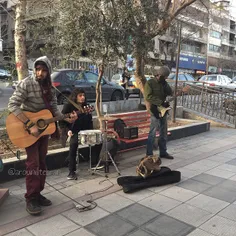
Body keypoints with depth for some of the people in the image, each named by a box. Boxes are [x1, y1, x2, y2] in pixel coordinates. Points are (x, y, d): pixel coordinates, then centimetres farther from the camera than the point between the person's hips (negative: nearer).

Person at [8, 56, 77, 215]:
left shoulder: (50, 88, 2)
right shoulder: (26, 84, -17)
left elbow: (54, 109, 5)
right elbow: (13, 105, -22)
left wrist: (67, 118, -13)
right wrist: (30, 125, -28)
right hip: (29, 129, -6)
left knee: (42, 162, 10)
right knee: (33, 163, -6)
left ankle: (38, 194, 23)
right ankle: (30, 199, 6)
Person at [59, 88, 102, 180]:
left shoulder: (86, 106, 12)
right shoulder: (68, 106, -5)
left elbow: (89, 121, 19)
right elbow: (61, 121, -6)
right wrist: (68, 130, -22)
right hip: (72, 132, -6)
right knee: (74, 143, -36)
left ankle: (94, 163, 3)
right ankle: (71, 171, -29)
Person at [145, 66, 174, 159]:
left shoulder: (164, 82, 12)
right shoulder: (150, 83, -9)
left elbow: (170, 93, 4)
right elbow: (148, 97, -19)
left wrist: (165, 85, -11)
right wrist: (161, 103, -23)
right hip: (155, 110, -7)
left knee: (163, 133, 13)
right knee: (153, 133, -5)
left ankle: (163, 152, 24)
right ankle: (149, 154, 3)